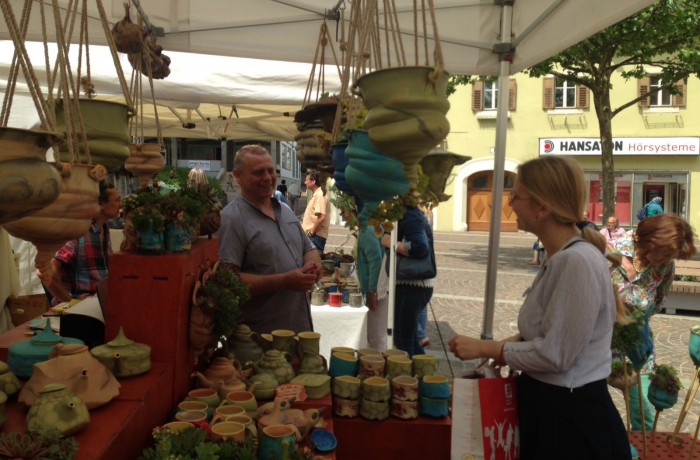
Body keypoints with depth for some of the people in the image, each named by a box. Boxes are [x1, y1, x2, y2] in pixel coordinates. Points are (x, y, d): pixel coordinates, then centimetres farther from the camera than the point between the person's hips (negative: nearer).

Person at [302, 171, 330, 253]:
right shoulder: (316, 194, 17)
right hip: (312, 235, 10)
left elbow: (321, 217, -24)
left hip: (316, 235, -10)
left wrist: (311, 232, -17)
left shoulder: (320, 195, -15)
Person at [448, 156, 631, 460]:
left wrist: (485, 349, -15)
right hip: (547, 402, 9)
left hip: (571, 414, -9)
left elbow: (555, 355, -24)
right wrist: (506, 347, -1)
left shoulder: (578, 261, -25)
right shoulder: (559, 256, 5)